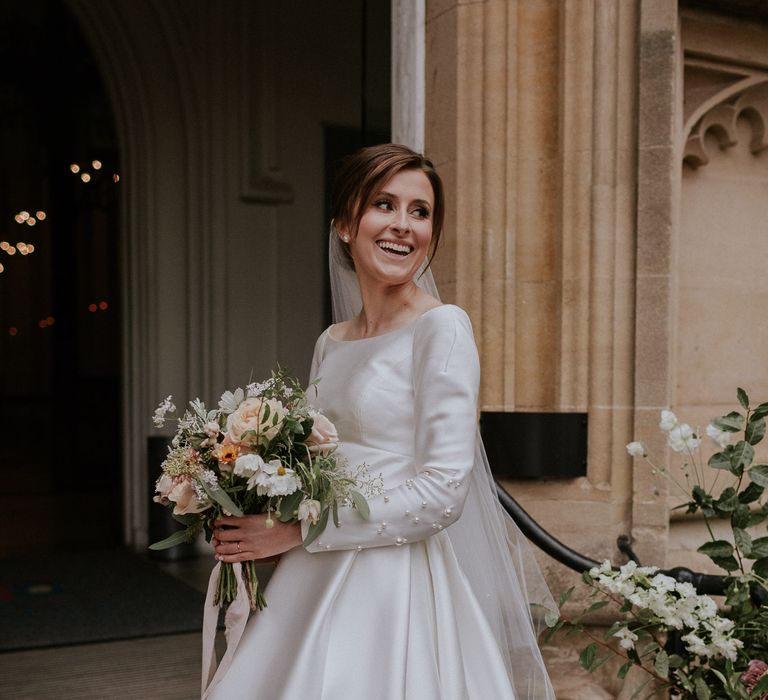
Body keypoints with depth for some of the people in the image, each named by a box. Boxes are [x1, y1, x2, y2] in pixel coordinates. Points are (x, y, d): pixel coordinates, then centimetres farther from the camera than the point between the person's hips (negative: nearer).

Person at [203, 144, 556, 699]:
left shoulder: (442, 328, -13)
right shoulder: (331, 343, 8)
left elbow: (442, 492, -19)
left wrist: (297, 531, -14)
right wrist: (254, 524, -2)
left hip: (400, 588, -6)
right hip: (318, 585, 6)